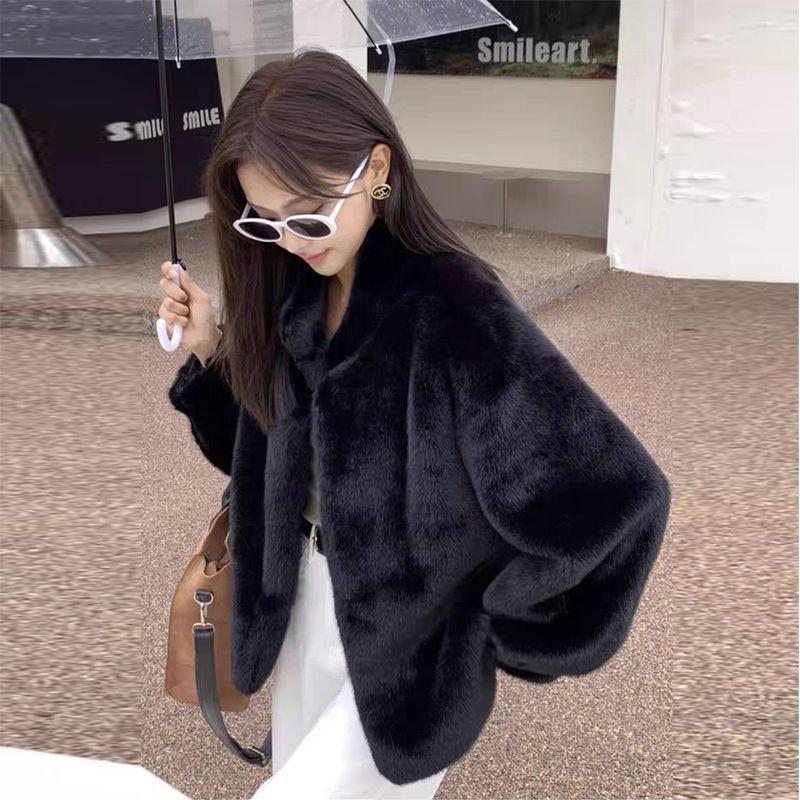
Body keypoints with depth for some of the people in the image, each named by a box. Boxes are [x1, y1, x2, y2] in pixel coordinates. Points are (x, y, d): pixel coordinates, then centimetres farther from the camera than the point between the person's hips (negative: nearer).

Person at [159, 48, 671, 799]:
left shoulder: (452, 304, -25)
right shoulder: (300, 293, -3)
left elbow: (620, 492, -28)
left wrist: (506, 628, -17)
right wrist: (211, 351, -5)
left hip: (410, 642, -7)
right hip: (312, 607, 7)